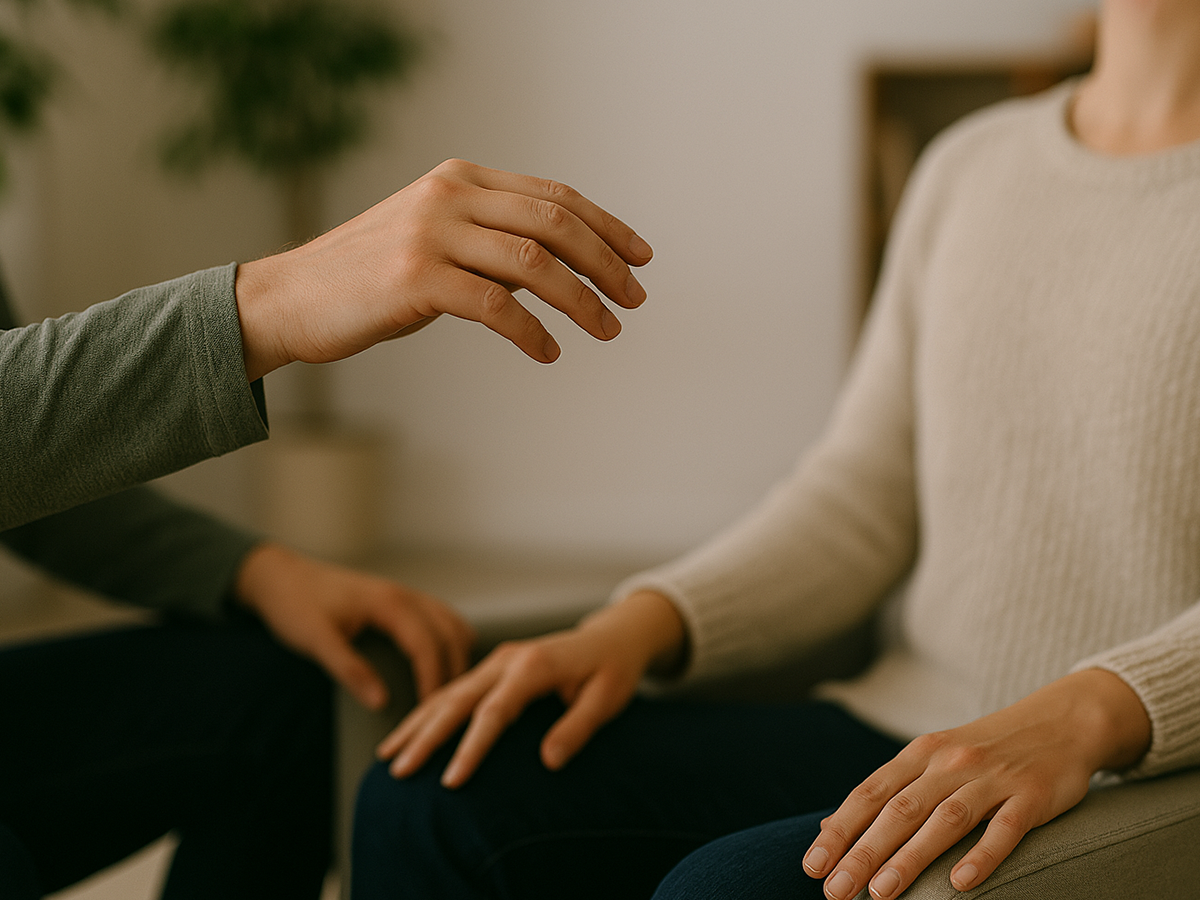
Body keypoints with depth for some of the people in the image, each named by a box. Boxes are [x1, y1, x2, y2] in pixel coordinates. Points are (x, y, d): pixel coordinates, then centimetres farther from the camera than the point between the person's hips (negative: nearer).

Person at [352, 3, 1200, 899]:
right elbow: (860, 499, 12)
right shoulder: (970, 167, 15)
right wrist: (636, 625, -2)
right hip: (891, 724, 6)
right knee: (433, 802, -13)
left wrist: (1081, 718, -32)